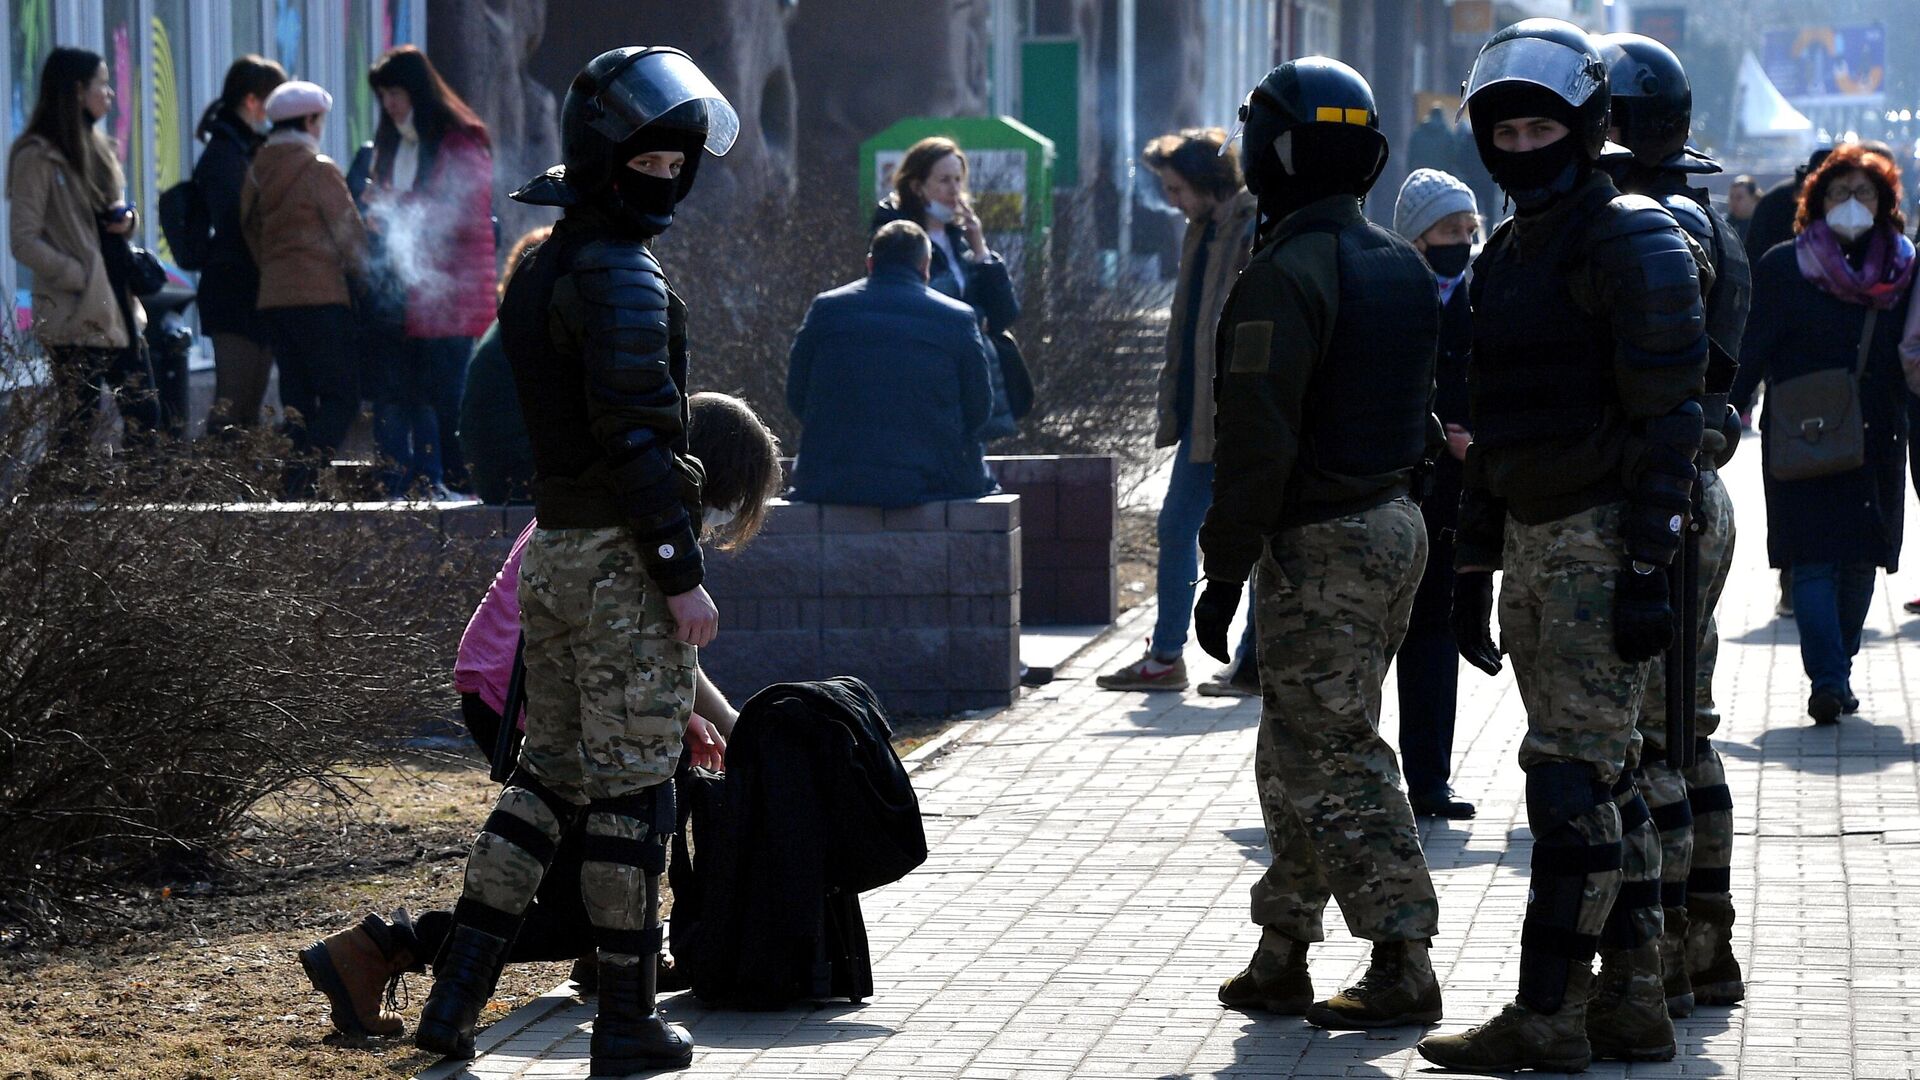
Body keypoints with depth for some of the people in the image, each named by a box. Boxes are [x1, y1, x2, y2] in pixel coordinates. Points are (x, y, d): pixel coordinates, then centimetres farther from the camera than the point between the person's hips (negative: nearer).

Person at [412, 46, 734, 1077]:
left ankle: (454, 993, 12)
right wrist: (684, 575, -19)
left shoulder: (541, 268, 14)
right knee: (631, 788, -1)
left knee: (548, 768, 16)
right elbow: (636, 438, -21)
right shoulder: (619, 277, -16)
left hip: (551, 552, 9)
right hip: (623, 561, -9)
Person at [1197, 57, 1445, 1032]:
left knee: (1335, 765, -6)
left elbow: (1257, 439, -20)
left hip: (1318, 543, -9)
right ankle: (1281, 959, 23)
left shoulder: (1285, 276, -18)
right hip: (1394, 520, 9)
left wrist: (1224, 571, -16)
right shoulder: (1400, 266, 10)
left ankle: (1403, 968, -9)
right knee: (1300, 752, 17)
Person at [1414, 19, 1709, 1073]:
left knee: (1571, 772, -10)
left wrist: (1646, 571, -21)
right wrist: (1471, 570, 19)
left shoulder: (1632, 242, -10)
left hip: (1603, 539, -9)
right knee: (1602, 776, 10)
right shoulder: (1506, 254, 17)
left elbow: (1666, 419, -15)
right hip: (1531, 540, 9)